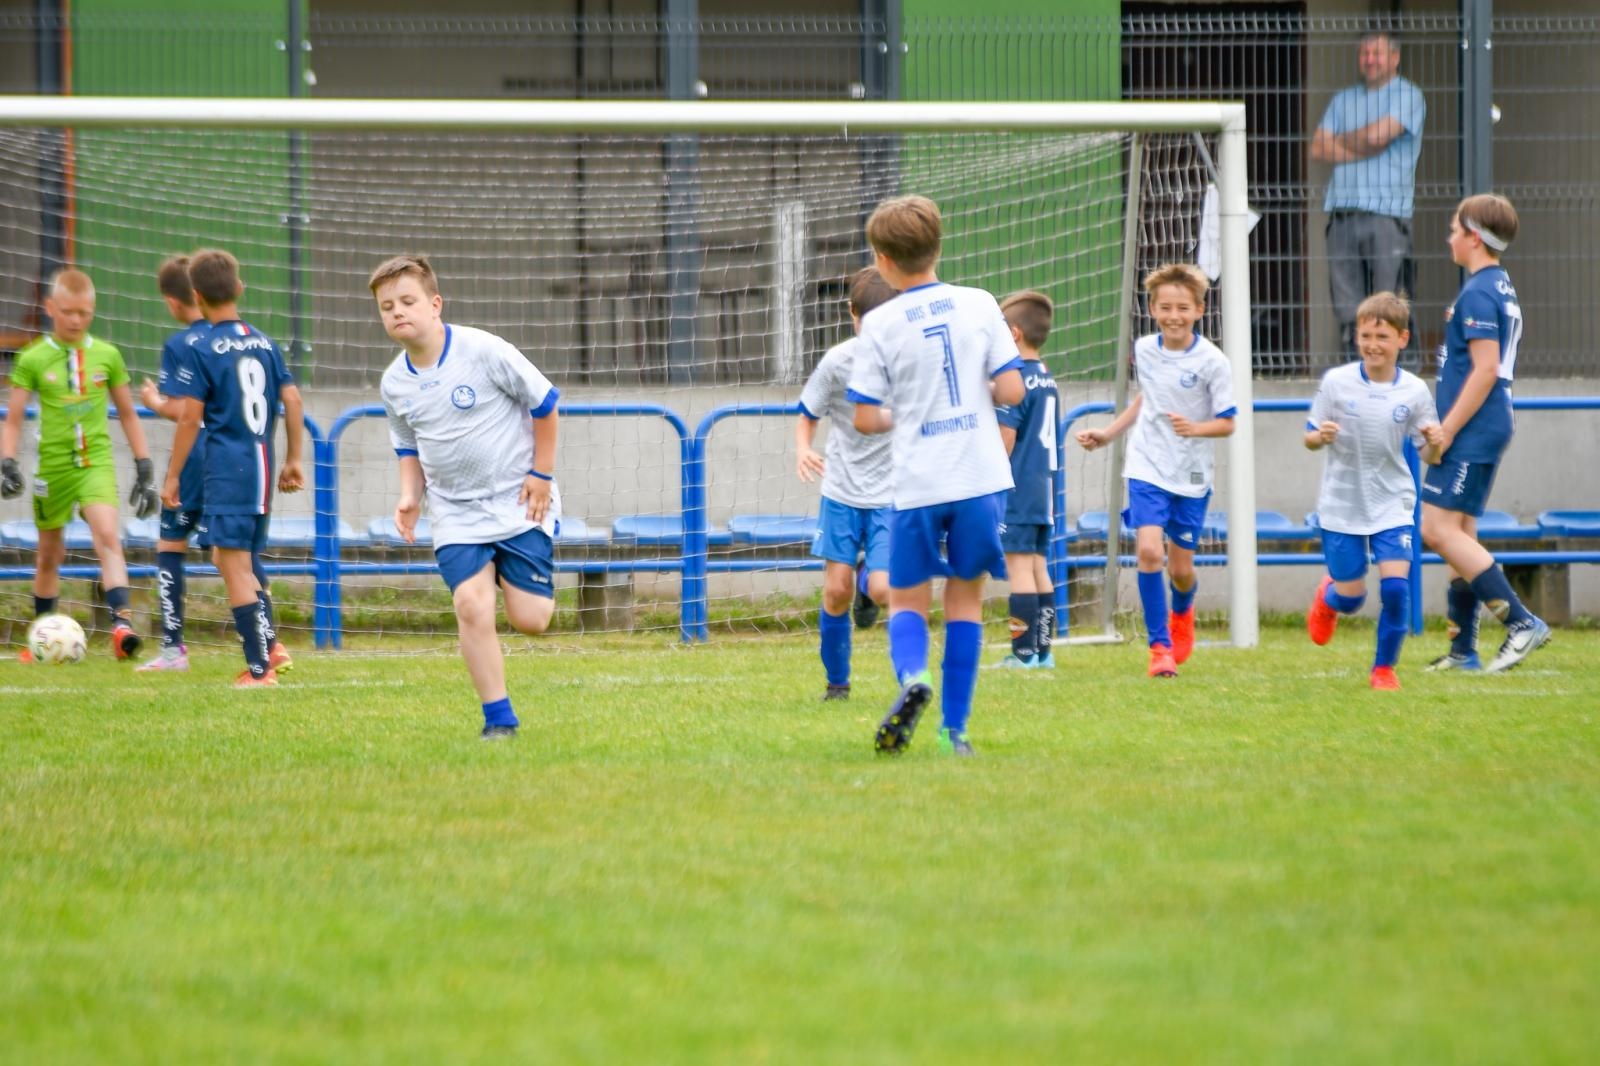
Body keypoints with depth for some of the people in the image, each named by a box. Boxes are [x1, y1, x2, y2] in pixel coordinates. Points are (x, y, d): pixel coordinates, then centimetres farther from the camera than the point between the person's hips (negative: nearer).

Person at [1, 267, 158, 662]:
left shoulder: (107, 356, 4)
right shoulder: (33, 360, -1)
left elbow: (127, 414, 13)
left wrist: (144, 468, 11)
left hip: (96, 462, 0)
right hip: (52, 464, 0)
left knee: (108, 535, -22)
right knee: (49, 554, 11)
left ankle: (121, 622, -32)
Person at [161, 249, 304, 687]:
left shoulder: (201, 350, -7)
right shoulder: (265, 343, 10)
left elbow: (190, 417, -9)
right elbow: (292, 401, 9)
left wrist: (173, 475, -3)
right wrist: (293, 460, 17)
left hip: (226, 470, -6)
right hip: (263, 467, 6)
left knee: (235, 565, -4)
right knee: (236, 559, 20)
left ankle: (259, 667, -7)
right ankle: (270, 644, 10)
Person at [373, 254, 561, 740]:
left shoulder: (484, 352, -14)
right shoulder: (395, 383, 1)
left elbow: (544, 404, -4)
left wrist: (542, 474, -5)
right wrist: (411, 497, 0)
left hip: (519, 502, -3)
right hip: (456, 514, 3)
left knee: (529, 619, -9)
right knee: (471, 605, -17)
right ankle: (498, 718, -7)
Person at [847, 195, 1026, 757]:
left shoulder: (881, 325, -5)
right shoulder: (979, 304, 0)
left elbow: (864, 419, -3)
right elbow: (1012, 389, -2)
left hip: (917, 484, -2)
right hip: (982, 477, 2)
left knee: (907, 601, 10)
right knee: (965, 598, 12)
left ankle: (912, 675, -22)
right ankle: (954, 728, 9)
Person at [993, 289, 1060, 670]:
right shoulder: (1047, 379, 13)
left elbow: (1006, 438, -16)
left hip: (1017, 487, -9)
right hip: (1042, 486, 9)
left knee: (1019, 564, -7)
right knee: (1038, 568, 11)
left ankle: (1024, 652, -9)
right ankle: (1043, 651, 11)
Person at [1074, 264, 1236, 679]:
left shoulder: (1211, 361, -12)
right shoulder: (1144, 350, 1)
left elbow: (1227, 422, -9)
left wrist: (1195, 428, -27)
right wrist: (1108, 434, 19)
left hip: (1191, 477, -2)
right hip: (1148, 469, 2)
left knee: (1181, 569, 7)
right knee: (1149, 551, -18)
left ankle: (1181, 612, 44)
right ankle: (1159, 647, -8)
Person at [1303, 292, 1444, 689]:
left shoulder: (1414, 391, -5)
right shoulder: (1336, 382, -8)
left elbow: (1428, 456, 2)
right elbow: (1310, 437, -1)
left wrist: (1435, 443, -21)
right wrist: (1320, 436, -24)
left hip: (1393, 505, 0)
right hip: (1342, 505, 0)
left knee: (1396, 586, -14)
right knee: (1351, 597, 5)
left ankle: (1384, 667, 7)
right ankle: (1327, 598, 44)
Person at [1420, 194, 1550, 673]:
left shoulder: (1478, 294, -15)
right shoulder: (1501, 288, 16)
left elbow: (1485, 369, -22)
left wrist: (1446, 431, -19)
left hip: (1471, 433, -10)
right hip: (1486, 433, 10)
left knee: (1438, 530, -11)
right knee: (1460, 534, 11)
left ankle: (1522, 623, -13)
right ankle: (1462, 651, 12)